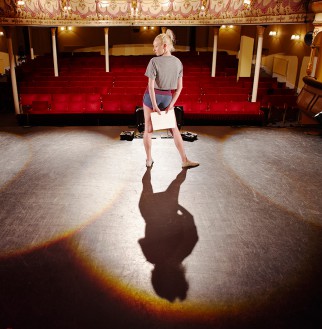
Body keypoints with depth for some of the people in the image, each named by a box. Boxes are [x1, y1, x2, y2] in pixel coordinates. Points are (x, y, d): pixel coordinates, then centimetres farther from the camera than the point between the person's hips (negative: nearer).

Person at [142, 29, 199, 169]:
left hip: (152, 96, -3)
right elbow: (179, 87, -2)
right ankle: (185, 161, 12)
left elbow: (151, 85, -20)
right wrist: (171, 104, -1)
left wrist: (154, 105, -15)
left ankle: (149, 160, 20)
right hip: (167, 98, 3)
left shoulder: (154, 61, -17)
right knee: (174, 129, 12)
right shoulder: (178, 62, -2)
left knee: (148, 129, 11)